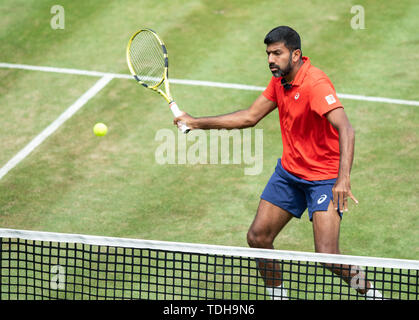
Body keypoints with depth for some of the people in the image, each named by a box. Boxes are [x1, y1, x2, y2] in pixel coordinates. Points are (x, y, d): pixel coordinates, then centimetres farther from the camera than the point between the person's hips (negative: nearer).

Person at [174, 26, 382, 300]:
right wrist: (197, 123, 10)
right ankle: (278, 295, 24)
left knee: (327, 256, -17)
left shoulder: (315, 84, -26)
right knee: (258, 237, 4)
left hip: (324, 177, -8)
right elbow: (250, 117, 13)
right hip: (289, 171, 8)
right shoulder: (280, 81, 2)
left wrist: (344, 179, -49)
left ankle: (372, 292, 8)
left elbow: (346, 130, -37)